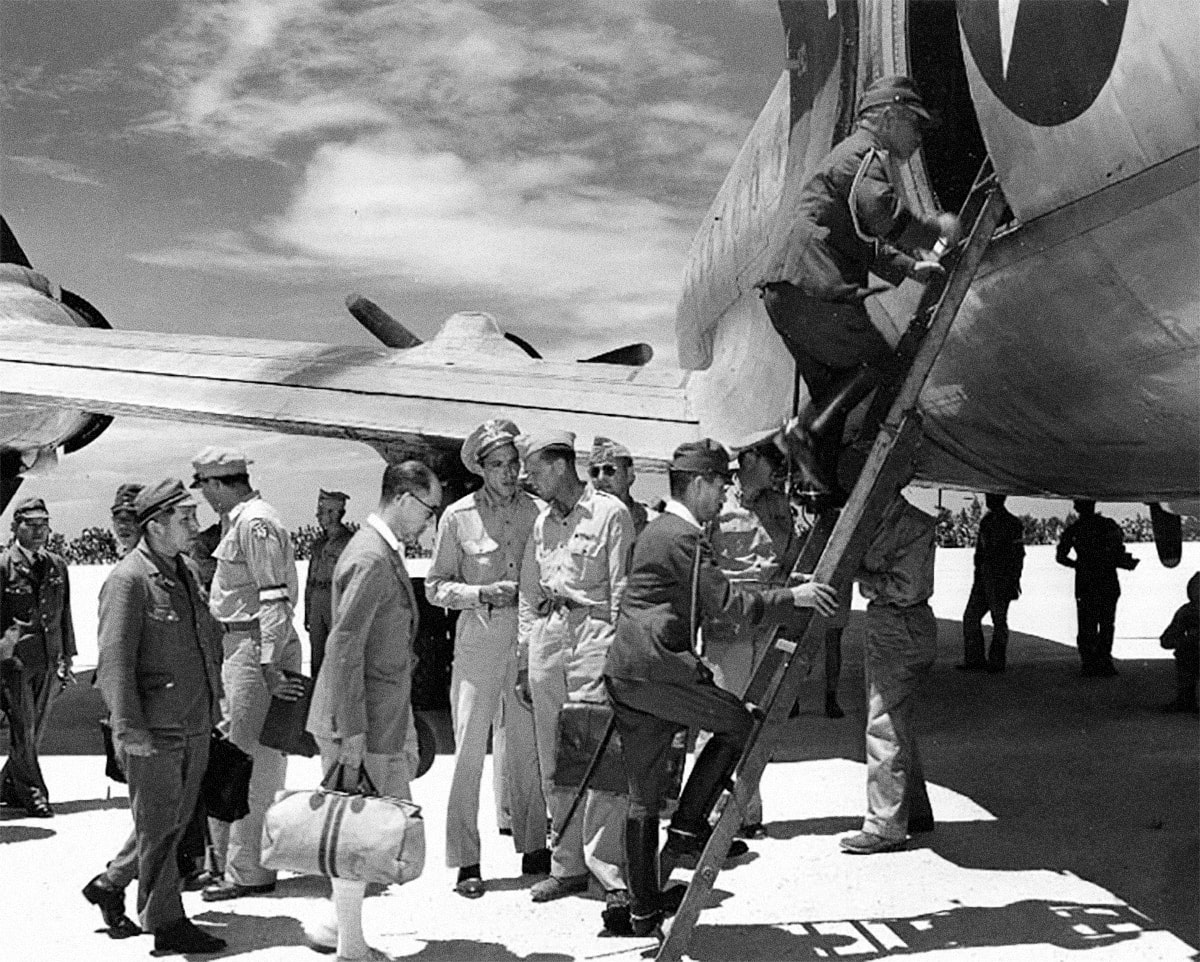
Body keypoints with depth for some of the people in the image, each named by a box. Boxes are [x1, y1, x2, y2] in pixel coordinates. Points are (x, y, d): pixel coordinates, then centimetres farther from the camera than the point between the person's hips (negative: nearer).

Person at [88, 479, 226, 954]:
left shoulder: (189, 569, 12)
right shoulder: (128, 578, -14)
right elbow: (114, 660, -18)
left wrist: (216, 701, 20)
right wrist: (129, 728, -22)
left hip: (194, 724, 8)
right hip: (155, 728, -8)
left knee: (177, 820, 17)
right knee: (159, 825, 3)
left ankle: (110, 885, 34)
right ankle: (167, 924, 13)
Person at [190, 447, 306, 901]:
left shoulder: (256, 524, -14)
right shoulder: (241, 521, 17)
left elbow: (275, 599, -21)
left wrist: (270, 668, -24)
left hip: (256, 649, -10)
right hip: (236, 648, 10)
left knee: (250, 760, -4)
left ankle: (249, 872, 4)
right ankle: (224, 859, 28)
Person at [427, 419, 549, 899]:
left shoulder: (537, 511, 6)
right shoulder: (458, 516, 1)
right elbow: (436, 587, 3)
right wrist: (482, 594, -11)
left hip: (528, 639, 2)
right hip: (477, 640, -2)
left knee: (528, 746, 8)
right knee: (469, 748, -1)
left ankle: (534, 849, 20)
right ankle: (465, 861, 7)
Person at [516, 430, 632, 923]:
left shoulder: (610, 513, -2)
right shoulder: (542, 522, 18)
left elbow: (622, 591, -6)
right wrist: (523, 661, 17)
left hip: (594, 631, -7)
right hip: (546, 636, 7)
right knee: (552, 762, 8)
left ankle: (613, 874, -7)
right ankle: (567, 866, 16)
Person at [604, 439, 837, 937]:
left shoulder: (654, 530, 21)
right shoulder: (685, 537, -10)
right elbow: (726, 603, -15)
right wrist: (792, 596, -7)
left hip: (623, 672, 10)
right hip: (655, 667, -10)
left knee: (643, 797, 13)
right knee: (737, 722, 4)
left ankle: (643, 906, 19)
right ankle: (688, 826, 4)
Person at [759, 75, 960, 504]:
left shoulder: (853, 155, 31)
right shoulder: (866, 154, -3)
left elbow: (865, 242, 33)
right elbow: (881, 212, -23)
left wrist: (910, 266, 22)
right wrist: (935, 229, -9)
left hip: (787, 295, 10)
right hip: (813, 291, -10)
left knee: (832, 388, 14)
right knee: (878, 361, -1)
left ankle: (822, 485, 13)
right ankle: (812, 430, -12)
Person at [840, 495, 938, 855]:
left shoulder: (913, 522, -15)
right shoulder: (886, 519, 13)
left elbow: (907, 589, -19)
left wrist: (863, 575, -13)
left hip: (902, 629, -10)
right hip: (882, 625, 10)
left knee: (884, 728, -7)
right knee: (898, 726, 18)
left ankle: (885, 826, 0)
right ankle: (914, 812, 30)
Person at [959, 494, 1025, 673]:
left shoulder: (1013, 524, -8)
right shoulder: (985, 521, 15)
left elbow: (1018, 555, -10)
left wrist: (1013, 583, -15)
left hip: (1001, 579, -7)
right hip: (982, 577, 7)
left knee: (999, 621, -1)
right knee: (971, 616, 4)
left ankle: (996, 662, 6)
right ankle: (974, 660, 9)